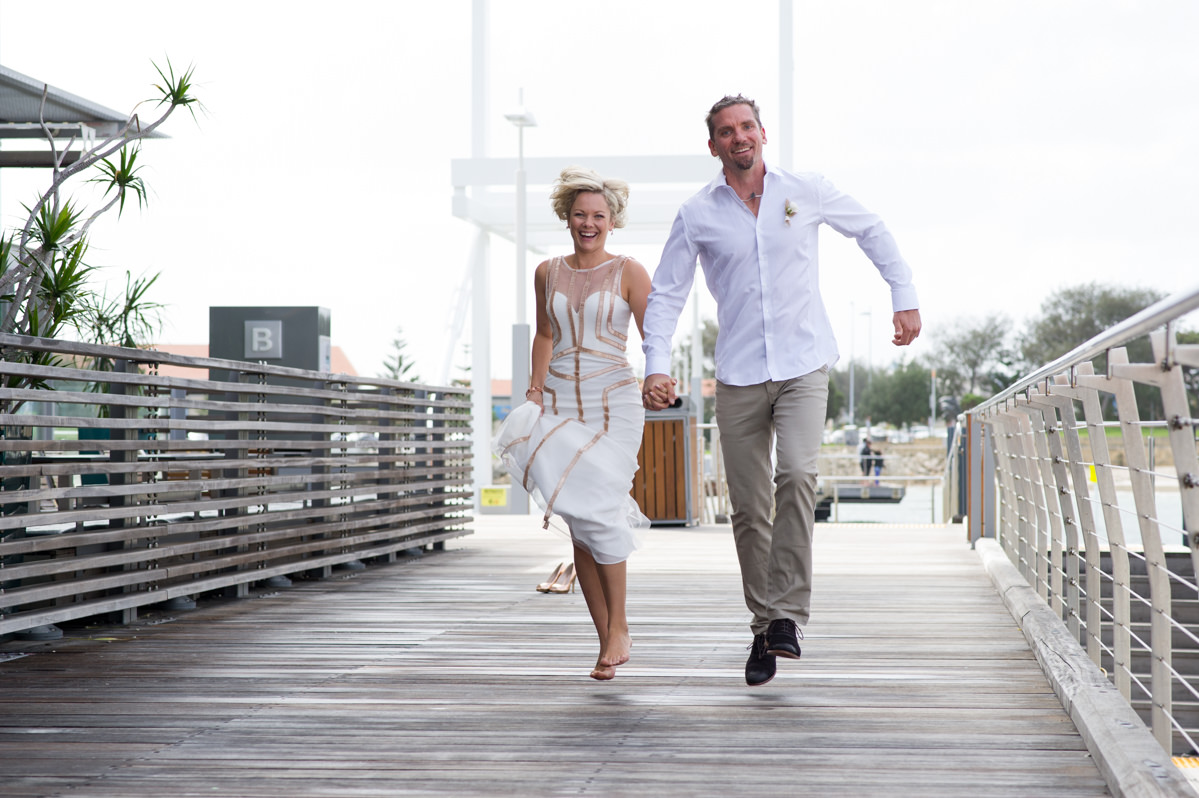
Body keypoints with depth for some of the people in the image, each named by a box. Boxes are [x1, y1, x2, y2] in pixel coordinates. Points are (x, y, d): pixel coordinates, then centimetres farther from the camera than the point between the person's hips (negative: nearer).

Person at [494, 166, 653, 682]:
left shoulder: (628, 273, 0)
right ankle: (608, 641, 5)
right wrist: (535, 389, 11)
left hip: (614, 402, -3)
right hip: (560, 403, 4)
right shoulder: (548, 274, 10)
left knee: (597, 509, -20)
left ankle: (618, 627, -5)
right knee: (579, 526, -2)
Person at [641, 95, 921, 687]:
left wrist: (904, 298, 12)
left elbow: (872, 232, 17)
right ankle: (763, 629, 16)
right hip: (738, 377, 1)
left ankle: (787, 614, -18)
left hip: (804, 366, -1)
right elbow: (666, 294, 4)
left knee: (797, 474, -23)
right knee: (749, 508, 2)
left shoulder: (807, 193, 3)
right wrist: (656, 365, -10)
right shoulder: (697, 215, 2)